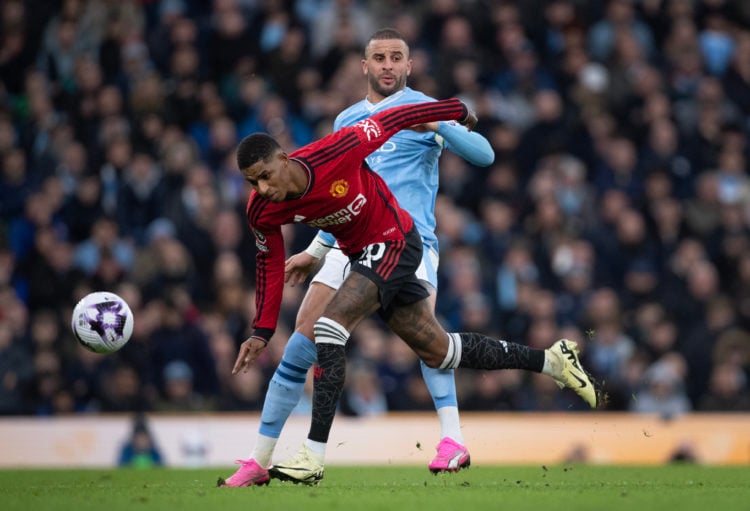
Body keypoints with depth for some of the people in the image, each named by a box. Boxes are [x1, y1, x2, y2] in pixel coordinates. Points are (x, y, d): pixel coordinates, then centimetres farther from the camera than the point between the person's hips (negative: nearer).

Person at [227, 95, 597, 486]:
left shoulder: (334, 152, -31)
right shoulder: (262, 211, -14)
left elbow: (394, 120, -16)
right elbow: (269, 262, 4)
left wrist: (459, 112, -1)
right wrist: (262, 332, 1)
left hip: (394, 242, -7)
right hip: (359, 254, 7)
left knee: (329, 326, -24)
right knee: (438, 352, 14)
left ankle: (313, 456, -25)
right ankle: (550, 360, 31)